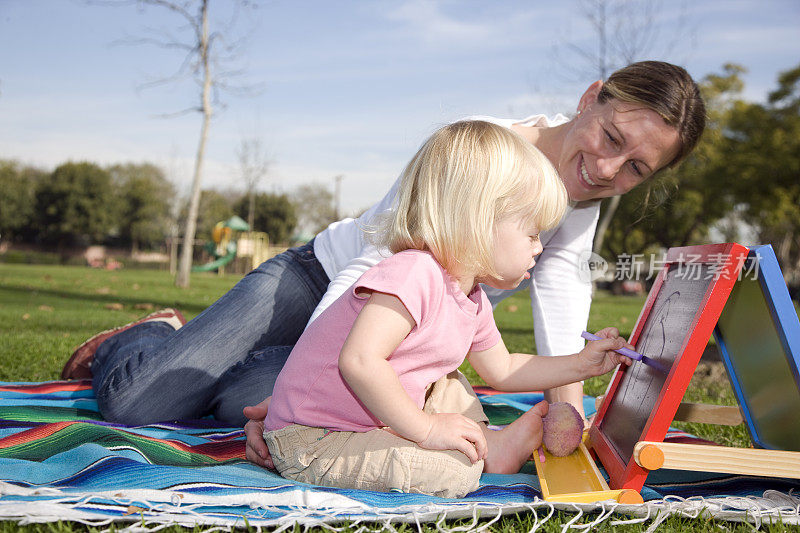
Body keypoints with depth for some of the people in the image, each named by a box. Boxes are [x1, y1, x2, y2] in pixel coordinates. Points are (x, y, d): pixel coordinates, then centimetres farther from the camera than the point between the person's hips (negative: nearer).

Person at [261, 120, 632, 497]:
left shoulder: (472, 302, 7)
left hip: (377, 420, 10)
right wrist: (426, 429, -28)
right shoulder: (413, 272, -26)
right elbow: (359, 361, -36)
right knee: (456, 471, -24)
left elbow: (501, 370, 24)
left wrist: (580, 364, 19)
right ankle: (488, 449, 5)